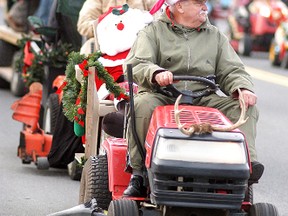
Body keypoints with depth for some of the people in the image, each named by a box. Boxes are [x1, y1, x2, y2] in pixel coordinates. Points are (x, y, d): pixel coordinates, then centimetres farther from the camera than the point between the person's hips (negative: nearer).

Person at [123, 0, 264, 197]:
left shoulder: (216, 36, 19)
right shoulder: (153, 32, 8)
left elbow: (231, 71, 14)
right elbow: (135, 65, -5)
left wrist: (243, 88, -10)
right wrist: (156, 72, -29)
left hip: (202, 100, 3)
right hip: (162, 97, -3)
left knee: (246, 108, -18)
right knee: (143, 105, -36)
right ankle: (138, 173, -28)